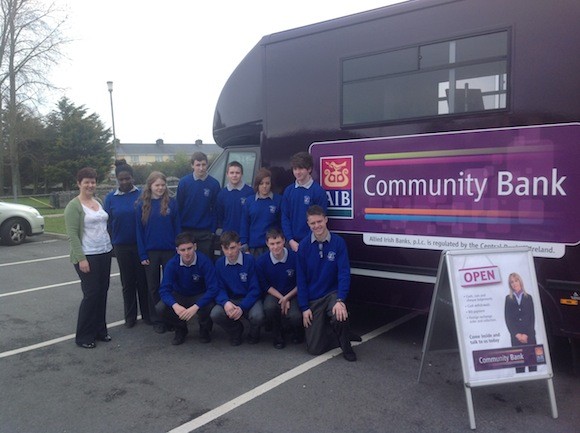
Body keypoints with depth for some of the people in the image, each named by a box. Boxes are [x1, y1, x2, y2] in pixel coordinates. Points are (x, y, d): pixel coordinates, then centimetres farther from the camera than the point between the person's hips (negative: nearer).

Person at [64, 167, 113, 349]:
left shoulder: (98, 201, 12)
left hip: (104, 254, 7)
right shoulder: (74, 206, -9)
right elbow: (72, 235, -14)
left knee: (102, 293, 10)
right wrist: (81, 258, -19)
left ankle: (99, 330, 23)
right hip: (87, 257, -7)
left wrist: (110, 246, 14)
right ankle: (83, 337, 9)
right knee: (91, 294, -4)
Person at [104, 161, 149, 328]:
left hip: (141, 244, -2)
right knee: (127, 282, 12)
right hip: (122, 246, 2)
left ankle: (147, 314, 20)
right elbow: (108, 222, 5)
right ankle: (130, 317, 24)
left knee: (143, 280, 6)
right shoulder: (111, 198, 2)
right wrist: (110, 244, 3)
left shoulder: (142, 194, -4)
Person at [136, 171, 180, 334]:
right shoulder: (142, 204, -1)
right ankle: (157, 320, 21)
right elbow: (139, 230, 0)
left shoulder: (171, 202, -2)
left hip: (170, 250, -1)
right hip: (151, 252, 1)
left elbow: (177, 228, -1)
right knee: (153, 287, 10)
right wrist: (142, 254, -5)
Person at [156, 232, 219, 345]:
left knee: (209, 307, -35)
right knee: (161, 308, -25)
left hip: (200, 296, -2)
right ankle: (180, 330, 7)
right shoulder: (172, 264, -17)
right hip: (179, 297, 3)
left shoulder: (204, 261, -25)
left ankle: (205, 330, 3)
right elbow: (164, 289, -21)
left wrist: (195, 307, -42)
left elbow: (213, 288, -28)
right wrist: (175, 306, -42)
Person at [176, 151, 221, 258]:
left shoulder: (214, 184, -2)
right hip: (186, 231, 0)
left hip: (205, 233, 0)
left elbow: (215, 209, 1)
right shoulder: (184, 182, -3)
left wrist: (213, 230, -2)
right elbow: (178, 206, 1)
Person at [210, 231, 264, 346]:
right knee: (215, 314, -26)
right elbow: (219, 288, -2)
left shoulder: (250, 260, -13)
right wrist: (225, 302, -24)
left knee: (257, 316, -33)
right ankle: (236, 331, 8)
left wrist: (242, 307, -23)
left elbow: (255, 289, -12)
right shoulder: (219, 263, -2)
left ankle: (254, 333, 7)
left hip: (250, 299, -3)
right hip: (230, 299, 3)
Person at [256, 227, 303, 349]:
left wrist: (286, 298, -14)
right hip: (273, 293, 1)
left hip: (293, 294, -1)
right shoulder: (261, 261, -12)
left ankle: (297, 333, 13)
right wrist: (281, 299, -12)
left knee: (295, 316, -29)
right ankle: (278, 335, 1)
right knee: (269, 308, -33)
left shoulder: (295, 257, -17)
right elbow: (265, 285, -2)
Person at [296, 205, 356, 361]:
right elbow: (301, 279, -3)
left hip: (333, 293, -1)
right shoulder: (304, 246, -7)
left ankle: (346, 347, -3)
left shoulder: (338, 242, -10)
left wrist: (340, 300, -26)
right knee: (314, 348, -3)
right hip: (313, 299, 2)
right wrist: (304, 308, -7)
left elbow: (344, 273, -13)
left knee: (339, 317, -35)